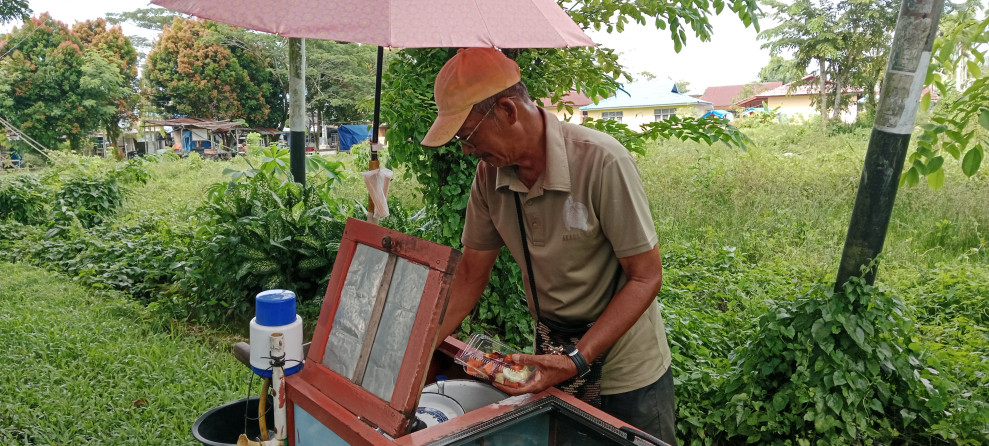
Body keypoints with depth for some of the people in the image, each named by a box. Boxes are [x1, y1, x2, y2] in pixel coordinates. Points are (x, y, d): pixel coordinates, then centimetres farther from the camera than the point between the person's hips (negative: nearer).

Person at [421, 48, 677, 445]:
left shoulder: (601, 161, -26)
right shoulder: (489, 174, -10)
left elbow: (646, 277, -21)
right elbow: (471, 273, -1)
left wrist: (577, 360, -28)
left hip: (627, 365, -4)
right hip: (553, 357, 5)